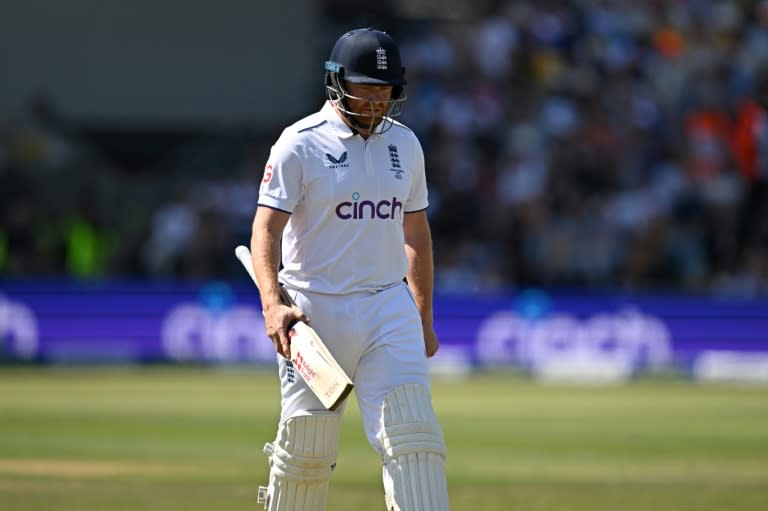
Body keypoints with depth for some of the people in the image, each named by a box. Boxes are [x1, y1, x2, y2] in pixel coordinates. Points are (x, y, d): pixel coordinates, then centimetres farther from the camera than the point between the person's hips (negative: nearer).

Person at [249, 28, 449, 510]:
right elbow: (266, 227, -14)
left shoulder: (404, 143, 9)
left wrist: (424, 318, 19)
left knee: (413, 434, -10)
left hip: (390, 307, 4)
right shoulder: (301, 143, -8)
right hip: (316, 308, -4)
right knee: (306, 447, 3)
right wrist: (272, 304, -29)